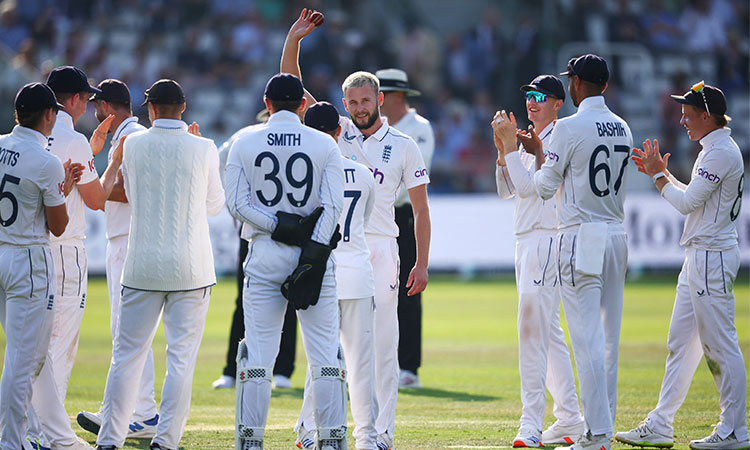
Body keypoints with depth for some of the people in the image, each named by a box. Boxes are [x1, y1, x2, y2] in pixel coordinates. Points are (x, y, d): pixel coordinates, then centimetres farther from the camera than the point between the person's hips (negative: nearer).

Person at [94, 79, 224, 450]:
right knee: (181, 357, 2)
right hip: (191, 267, -1)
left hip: (142, 266, 1)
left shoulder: (133, 145, -1)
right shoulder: (203, 149, -4)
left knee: (127, 353, 6)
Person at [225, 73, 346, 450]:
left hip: (264, 255, 1)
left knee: (258, 351, 3)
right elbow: (332, 205, -9)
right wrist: (313, 255, -13)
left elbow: (237, 203, -6)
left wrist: (280, 226, -9)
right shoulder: (325, 144, 1)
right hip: (314, 252, -1)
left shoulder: (245, 143, 3)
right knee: (324, 352, 2)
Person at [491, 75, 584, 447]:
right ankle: (570, 420, 18)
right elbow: (507, 190, 15)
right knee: (549, 333, 12)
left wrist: (510, 147, -16)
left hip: (547, 239, -10)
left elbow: (529, 185, -19)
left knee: (533, 330, -15)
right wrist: (502, 150, 2)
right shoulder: (530, 142, 18)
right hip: (525, 241, 10)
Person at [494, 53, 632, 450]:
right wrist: (539, 151, 26)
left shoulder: (570, 127, -12)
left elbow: (543, 187, -8)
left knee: (587, 339, -8)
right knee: (608, 339, 11)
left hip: (580, 238, -7)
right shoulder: (622, 128, 11)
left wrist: (509, 147, 3)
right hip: (617, 236, 7)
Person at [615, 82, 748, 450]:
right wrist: (660, 172, 18)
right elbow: (693, 199, 23)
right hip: (698, 256, 11)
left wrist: (658, 175, -5)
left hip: (712, 257, -11)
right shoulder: (713, 150, 16)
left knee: (720, 344, -7)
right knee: (680, 343, 12)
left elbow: (687, 203, -18)